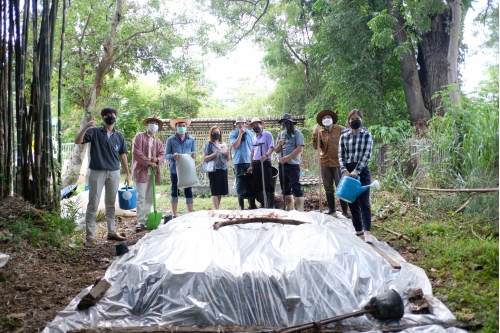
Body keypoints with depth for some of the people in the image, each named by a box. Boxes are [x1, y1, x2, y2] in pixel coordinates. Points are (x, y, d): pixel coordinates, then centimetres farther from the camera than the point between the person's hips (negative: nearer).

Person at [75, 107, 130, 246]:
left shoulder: (119, 136, 9)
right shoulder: (95, 132, -1)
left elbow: (123, 156, 12)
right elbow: (77, 141, -12)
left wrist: (127, 173, 11)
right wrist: (86, 126, -24)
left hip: (114, 173, 4)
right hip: (97, 172, -3)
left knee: (111, 204, 13)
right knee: (93, 204, 1)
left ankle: (111, 232, 22)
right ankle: (90, 235, 6)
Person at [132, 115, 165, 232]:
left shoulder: (158, 141, 17)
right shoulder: (139, 136, 0)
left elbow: (162, 154, 12)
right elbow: (136, 152, -10)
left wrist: (157, 159, -12)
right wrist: (149, 162, -13)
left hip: (152, 172, 6)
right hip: (141, 171, -5)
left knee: (149, 198, 10)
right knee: (141, 198, -5)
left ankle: (147, 219, 19)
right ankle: (141, 221, -2)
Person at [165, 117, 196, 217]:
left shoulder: (191, 140, 5)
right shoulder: (170, 140, -1)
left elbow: (194, 153, 9)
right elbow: (166, 155, -2)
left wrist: (193, 155, -15)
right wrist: (173, 156, -23)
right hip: (175, 170, -1)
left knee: (188, 191, 7)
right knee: (174, 191, 8)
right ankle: (174, 215, 17)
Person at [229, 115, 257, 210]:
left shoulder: (250, 134, 9)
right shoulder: (233, 134, 3)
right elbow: (234, 145, -13)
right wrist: (240, 134, -11)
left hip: (250, 161, 2)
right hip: (239, 162, -2)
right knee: (240, 184, 2)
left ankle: (252, 205, 13)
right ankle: (241, 206, 8)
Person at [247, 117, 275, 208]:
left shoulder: (267, 135, -3)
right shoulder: (254, 138, 16)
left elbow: (271, 147, -12)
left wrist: (266, 155, -32)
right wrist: (251, 165, 18)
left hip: (265, 162, -7)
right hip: (255, 163, 7)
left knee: (268, 184, -7)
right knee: (258, 185, 9)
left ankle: (271, 205, -2)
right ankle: (263, 204, 18)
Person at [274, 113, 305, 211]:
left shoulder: (297, 133, -2)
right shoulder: (281, 134, 15)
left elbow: (300, 148, -13)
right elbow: (276, 151, 15)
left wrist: (287, 158, -18)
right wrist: (279, 144, -7)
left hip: (293, 164, -6)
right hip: (282, 164, 6)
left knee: (296, 187, -9)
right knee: (285, 188, 11)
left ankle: (300, 210, -6)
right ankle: (289, 209, 20)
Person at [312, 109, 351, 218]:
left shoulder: (341, 129, -4)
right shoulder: (320, 132, 4)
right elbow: (316, 147, -3)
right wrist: (315, 134, -13)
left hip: (338, 162, -4)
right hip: (325, 163, 4)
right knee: (328, 188, 9)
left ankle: (345, 211, 5)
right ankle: (331, 210, 18)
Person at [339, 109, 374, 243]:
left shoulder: (367, 135, -1)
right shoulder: (344, 135, 6)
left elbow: (367, 155, -8)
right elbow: (341, 155, 6)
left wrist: (356, 171, -16)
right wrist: (344, 170, -9)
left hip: (362, 171, -3)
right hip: (348, 171, 3)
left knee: (364, 202, -9)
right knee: (352, 202, 7)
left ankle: (367, 232, -12)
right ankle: (358, 229, 17)